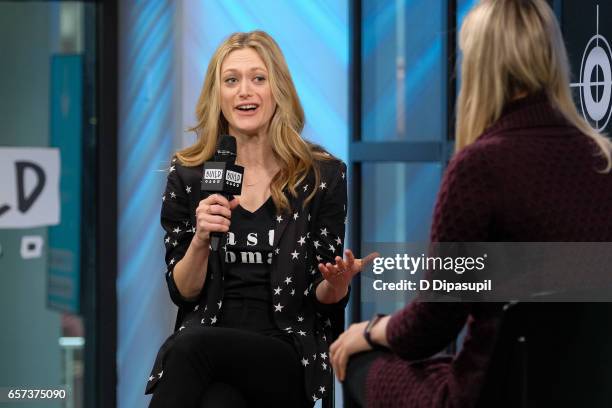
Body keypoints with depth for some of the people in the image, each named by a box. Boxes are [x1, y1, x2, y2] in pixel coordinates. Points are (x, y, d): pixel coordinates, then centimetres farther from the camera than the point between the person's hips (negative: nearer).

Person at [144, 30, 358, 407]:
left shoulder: (323, 175, 4)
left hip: (290, 352, -1)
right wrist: (201, 239, -11)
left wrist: (337, 284, -16)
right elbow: (182, 292, 9)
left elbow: (325, 298, 8)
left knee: (192, 346, -34)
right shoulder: (189, 175, 9)